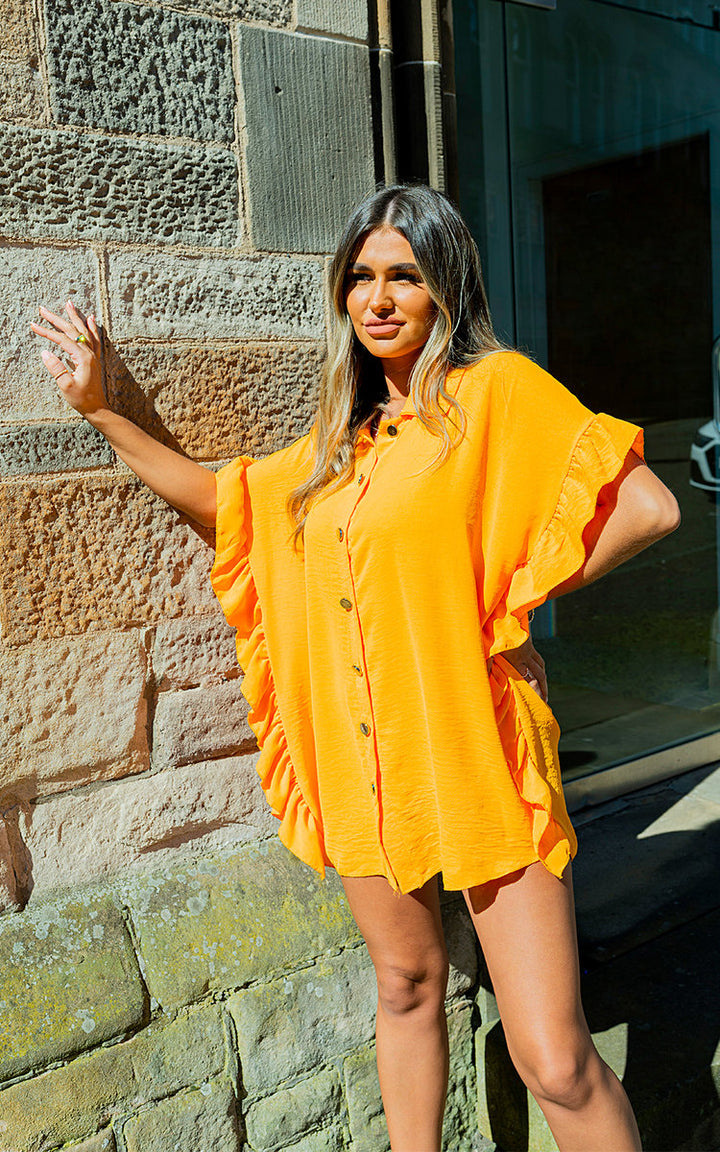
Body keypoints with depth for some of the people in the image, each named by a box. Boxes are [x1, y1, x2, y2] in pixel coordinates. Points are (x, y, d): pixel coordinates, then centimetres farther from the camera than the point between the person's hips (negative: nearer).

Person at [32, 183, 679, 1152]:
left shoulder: (496, 388, -6)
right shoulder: (343, 435, 12)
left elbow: (649, 507, -11)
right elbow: (226, 500, 21)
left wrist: (513, 599, -9)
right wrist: (99, 409, 17)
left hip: (473, 749, -6)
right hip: (364, 752, 6)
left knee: (555, 1063, -4)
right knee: (407, 984, 21)